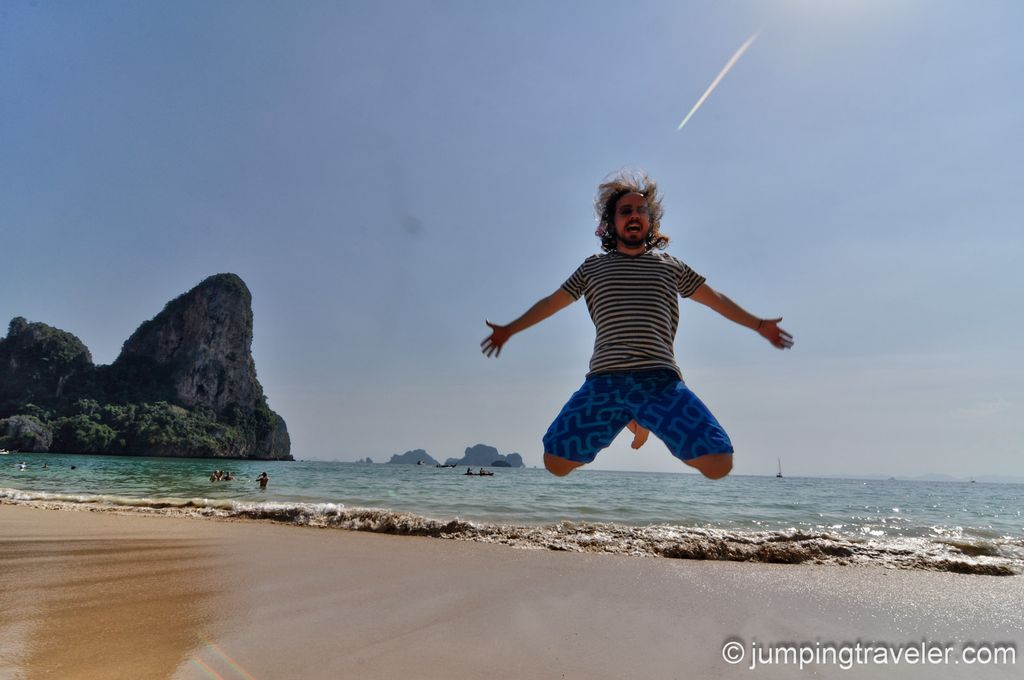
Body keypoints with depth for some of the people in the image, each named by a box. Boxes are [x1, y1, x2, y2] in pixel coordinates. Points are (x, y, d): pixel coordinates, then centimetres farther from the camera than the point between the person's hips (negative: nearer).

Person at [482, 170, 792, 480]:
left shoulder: (670, 266, 18)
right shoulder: (593, 267, 18)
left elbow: (717, 299, 26)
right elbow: (551, 302, 25)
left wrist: (758, 324, 23)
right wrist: (509, 330, 28)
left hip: (661, 380, 0)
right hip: (604, 381, 0)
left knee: (718, 464, -14)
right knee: (556, 461, -9)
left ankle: (648, 420, 15)